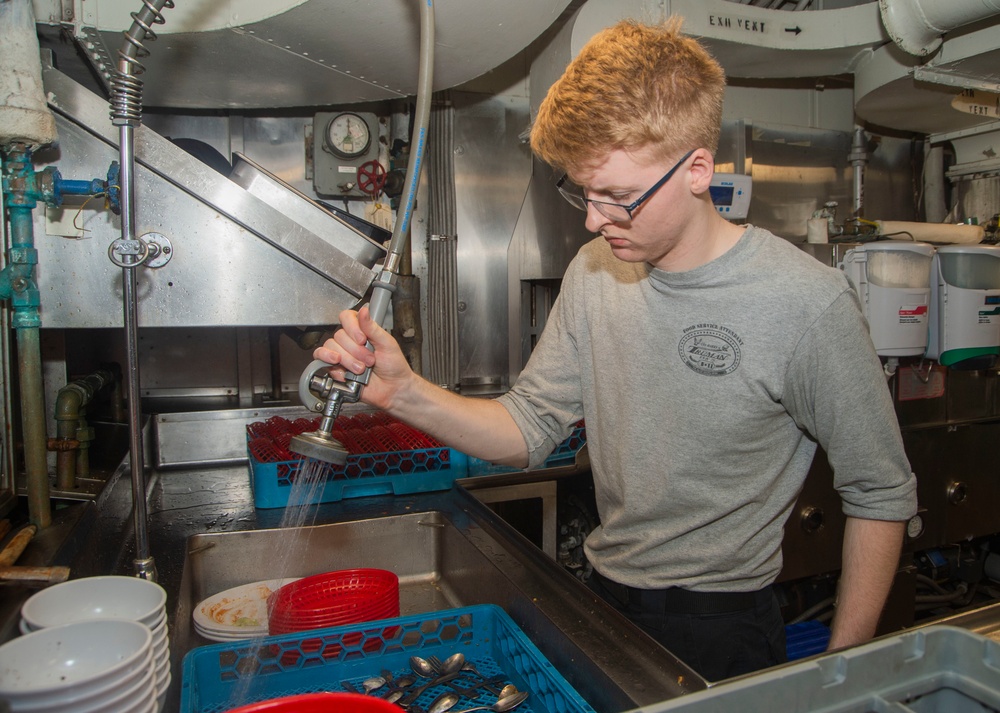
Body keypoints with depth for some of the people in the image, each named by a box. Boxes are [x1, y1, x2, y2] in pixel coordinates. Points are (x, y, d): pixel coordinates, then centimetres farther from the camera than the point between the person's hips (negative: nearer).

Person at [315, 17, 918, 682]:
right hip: (603, 600, 5)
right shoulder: (594, 274, -6)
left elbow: (882, 494, -12)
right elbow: (530, 427, -5)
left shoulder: (806, 303, -22)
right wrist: (406, 392, -21)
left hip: (723, 626, -4)